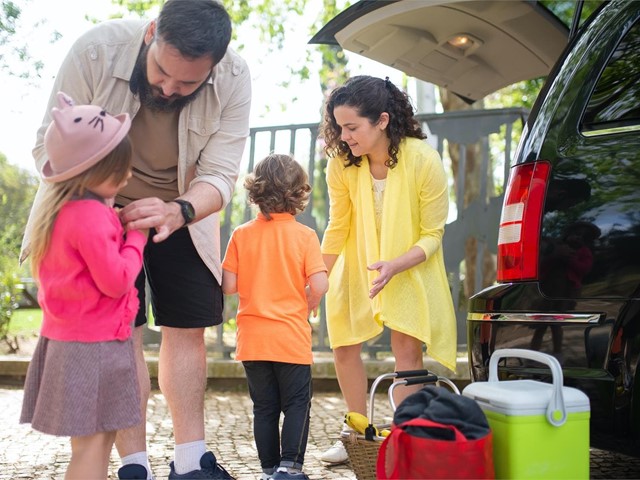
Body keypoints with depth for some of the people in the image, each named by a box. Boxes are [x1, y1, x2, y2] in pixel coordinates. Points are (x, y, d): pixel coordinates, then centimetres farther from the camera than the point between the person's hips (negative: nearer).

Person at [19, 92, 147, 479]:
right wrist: (137, 237, -7)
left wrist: (119, 225, 5)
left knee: (100, 437, 18)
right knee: (92, 443, -6)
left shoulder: (63, 209, 9)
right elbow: (116, 281, -20)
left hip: (68, 338, 10)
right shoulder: (91, 217, -21)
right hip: (94, 343, -10)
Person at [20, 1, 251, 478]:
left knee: (188, 328, 3)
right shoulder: (97, 50, -30)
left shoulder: (234, 78, -25)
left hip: (183, 212, 2)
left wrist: (178, 211, -44)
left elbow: (219, 175, -23)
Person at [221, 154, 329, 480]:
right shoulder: (305, 236, -8)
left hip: (252, 339, 2)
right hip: (292, 337, -2)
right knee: (296, 404, 9)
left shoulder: (241, 235, -3)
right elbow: (319, 285, -15)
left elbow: (228, 286, -5)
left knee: (264, 407, 11)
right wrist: (310, 302, 6)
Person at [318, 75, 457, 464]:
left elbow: (432, 235, -18)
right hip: (357, 264, 3)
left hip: (411, 266, -3)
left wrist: (394, 267, -33)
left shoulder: (425, 162, -27)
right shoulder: (342, 164, -19)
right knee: (344, 346, 2)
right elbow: (337, 227, -5)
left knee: (408, 348, -11)